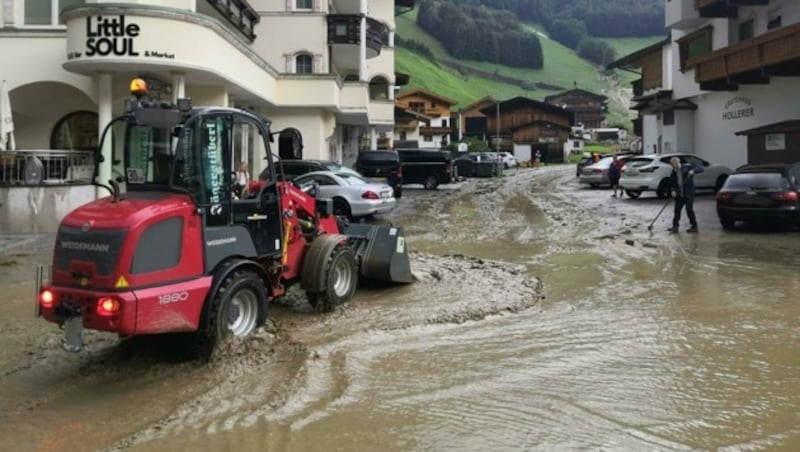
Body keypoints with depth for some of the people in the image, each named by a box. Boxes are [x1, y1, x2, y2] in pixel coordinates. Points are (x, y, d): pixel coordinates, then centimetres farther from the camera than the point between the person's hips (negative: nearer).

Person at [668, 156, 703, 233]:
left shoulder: (687, 167, -10)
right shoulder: (674, 172, 4)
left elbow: (700, 169, -12)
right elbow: (672, 183, 10)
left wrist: (693, 171, -32)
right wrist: (674, 190, -9)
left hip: (689, 193, -5)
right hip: (679, 194, 5)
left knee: (689, 210, -5)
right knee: (677, 209, 6)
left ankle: (694, 227, 9)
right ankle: (675, 227, 15)